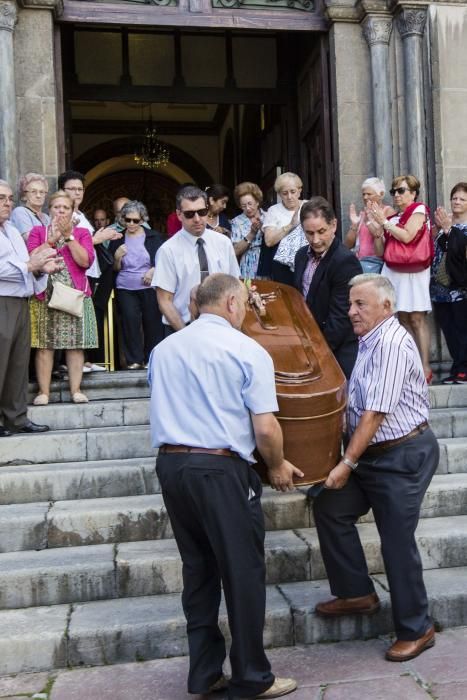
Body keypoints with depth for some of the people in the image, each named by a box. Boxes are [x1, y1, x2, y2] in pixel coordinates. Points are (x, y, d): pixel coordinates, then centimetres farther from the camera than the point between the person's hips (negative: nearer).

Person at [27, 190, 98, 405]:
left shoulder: (82, 232, 10)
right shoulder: (38, 231, 11)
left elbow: (85, 261, -6)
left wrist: (68, 236, -7)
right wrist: (52, 238, -8)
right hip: (45, 296, 0)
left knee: (75, 344, -1)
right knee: (44, 345, -4)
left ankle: (76, 390, 4)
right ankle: (43, 391, 1)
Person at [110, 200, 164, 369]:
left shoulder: (153, 237, 4)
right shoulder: (118, 239, 9)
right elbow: (115, 269, 12)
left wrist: (154, 270, -9)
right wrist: (117, 257, -8)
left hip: (149, 287, -1)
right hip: (125, 288, 1)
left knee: (153, 321, -1)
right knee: (130, 321, -7)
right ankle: (134, 360, 2)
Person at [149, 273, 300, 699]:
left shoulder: (164, 349, 9)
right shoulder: (248, 351, -7)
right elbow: (265, 428, -10)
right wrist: (278, 466, 7)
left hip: (170, 464, 6)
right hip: (221, 470, -6)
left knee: (198, 569, 16)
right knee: (242, 572, 7)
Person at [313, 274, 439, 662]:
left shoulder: (392, 343, -20)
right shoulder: (372, 341, 11)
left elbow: (375, 412, -24)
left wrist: (348, 462, -21)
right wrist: (351, 459, 9)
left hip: (403, 456, -9)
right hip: (373, 453, 9)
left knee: (398, 541, 0)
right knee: (330, 507, 8)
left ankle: (416, 629, 19)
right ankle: (358, 592, 21)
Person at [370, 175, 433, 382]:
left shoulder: (419, 210, 1)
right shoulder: (394, 216, 17)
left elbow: (407, 236, -15)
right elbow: (382, 250, 14)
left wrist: (384, 222, -7)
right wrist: (377, 227, 2)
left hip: (412, 270, -6)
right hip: (393, 270, 6)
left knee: (416, 318, -9)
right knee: (402, 318, 3)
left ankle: (425, 366, -9)